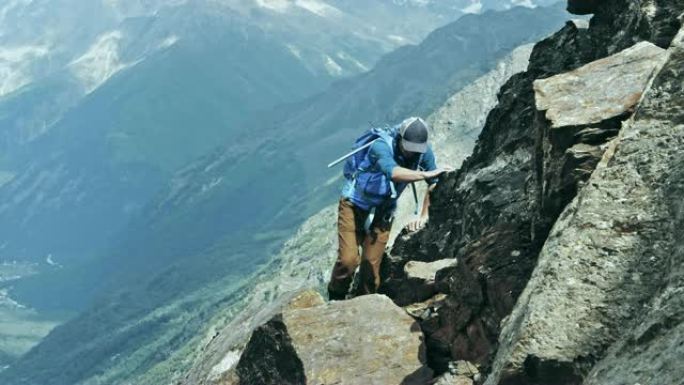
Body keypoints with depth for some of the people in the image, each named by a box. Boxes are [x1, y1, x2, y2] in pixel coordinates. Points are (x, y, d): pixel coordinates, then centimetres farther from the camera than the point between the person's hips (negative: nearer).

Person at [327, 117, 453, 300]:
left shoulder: (423, 151, -13)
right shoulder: (381, 146, -30)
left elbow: (434, 183, -2)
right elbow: (393, 172, -50)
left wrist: (424, 216, -8)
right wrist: (426, 174, -53)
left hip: (382, 212, 4)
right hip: (354, 205, -4)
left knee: (371, 265, -3)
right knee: (348, 259, -16)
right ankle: (335, 301, 10)